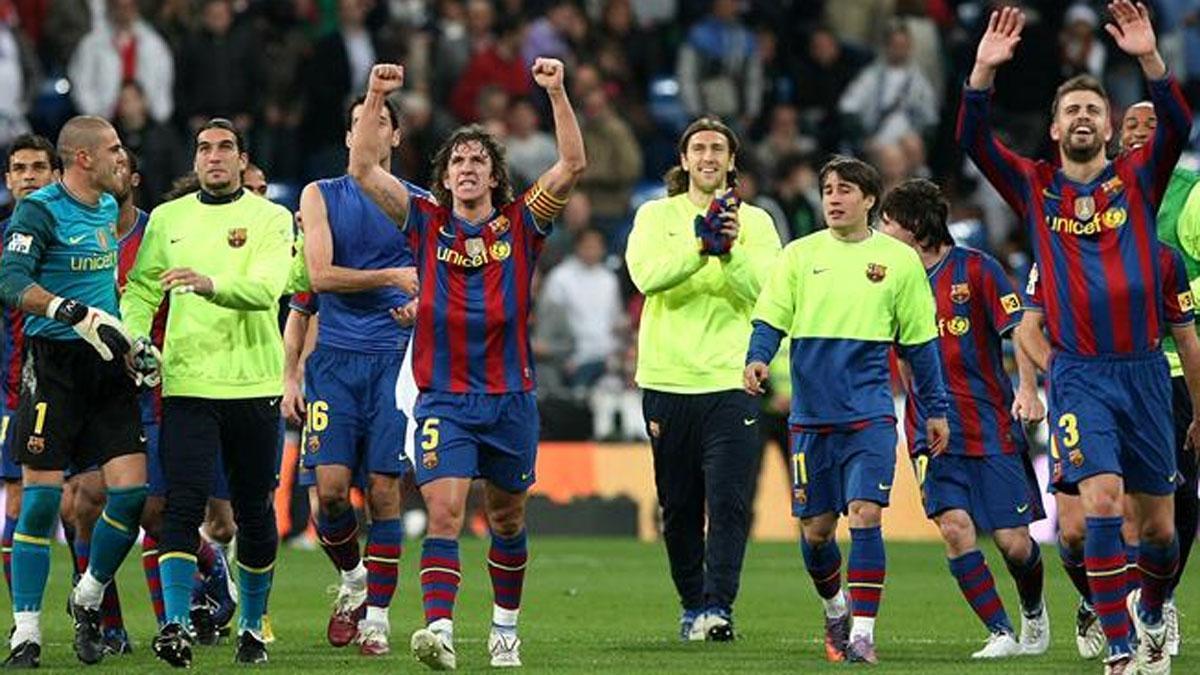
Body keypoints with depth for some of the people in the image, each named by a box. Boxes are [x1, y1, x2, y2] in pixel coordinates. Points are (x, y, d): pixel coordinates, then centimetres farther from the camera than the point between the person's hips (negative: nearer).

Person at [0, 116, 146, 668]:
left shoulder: (110, 208, 14)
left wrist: (132, 340, 22)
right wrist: (77, 314, -30)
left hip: (106, 364, 6)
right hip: (54, 363, -6)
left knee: (131, 488, -4)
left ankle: (89, 600, 18)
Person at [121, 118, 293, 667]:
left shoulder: (271, 218, 1)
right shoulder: (167, 219, 11)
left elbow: (266, 288, -14)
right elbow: (141, 289, 14)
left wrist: (209, 284, -32)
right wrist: (132, 340, -5)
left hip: (254, 386, -1)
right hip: (188, 384, 1)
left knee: (254, 513, 7)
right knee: (183, 503, -13)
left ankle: (251, 627, 22)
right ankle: (176, 626, -18)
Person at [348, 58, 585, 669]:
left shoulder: (521, 224, 3)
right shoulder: (426, 224, 3)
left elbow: (573, 165, -7)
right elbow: (363, 168, -4)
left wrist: (556, 93, -16)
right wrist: (376, 98, -12)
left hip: (511, 396, 1)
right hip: (444, 397, -1)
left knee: (507, 517, 13)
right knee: (443, 510, -16)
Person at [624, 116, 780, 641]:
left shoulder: (754, 222, 8)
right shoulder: (656, 216, 8)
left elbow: (766, 288, -7)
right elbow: (645, 274, -11)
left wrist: (731, 252, -24)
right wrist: (699, 250, -25)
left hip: (730, 382, -1)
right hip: (667, 381, 1)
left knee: (728, 502, -12)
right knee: (679, 508, 7)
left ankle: (718, 607, -15)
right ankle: (692, 606, 19)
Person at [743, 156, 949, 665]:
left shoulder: (899, 260, 5)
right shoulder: (800, 255, 7)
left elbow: (919, 341, 11)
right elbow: (770, 319, 4)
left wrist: (935, 409, 12)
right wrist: (757, 358, -17)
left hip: (869, 414, -2)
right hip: (811, 415, 2)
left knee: (865, 514, -16)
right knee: (814, 528, 6)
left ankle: (862, 631, -12)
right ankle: (835, 608, 33)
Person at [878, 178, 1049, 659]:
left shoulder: (975, 268, -3)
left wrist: (1027, 389, -20)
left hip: (992, 426, -3)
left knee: (1013, 541, -3)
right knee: (955, 528, -16)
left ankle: (1033, 610, 28)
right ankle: (1001, 633, -8)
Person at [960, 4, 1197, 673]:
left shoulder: (1137, 180, 5)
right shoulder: (1035, 187, 6)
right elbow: (975, 140, -6)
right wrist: (985, 69, -20)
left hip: (1144, 368, 1)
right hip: (1079, 374, -1)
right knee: (1101, 500, -19)